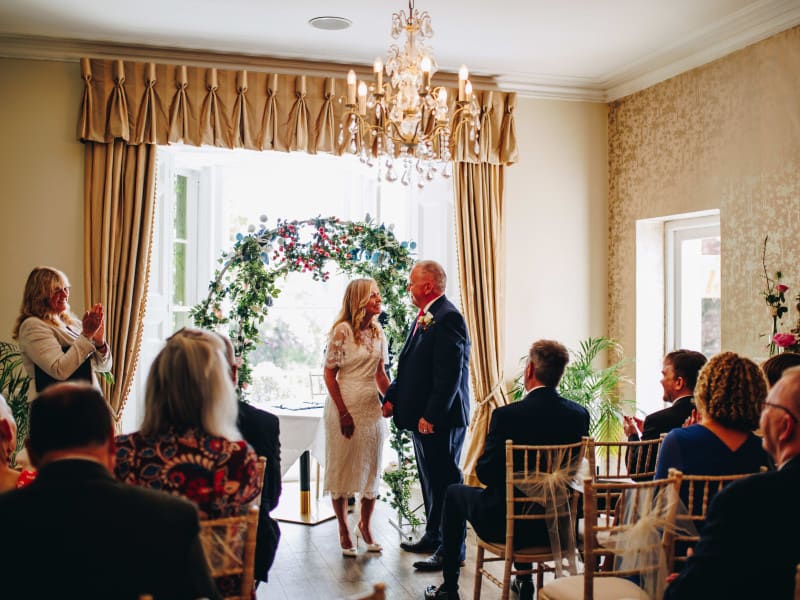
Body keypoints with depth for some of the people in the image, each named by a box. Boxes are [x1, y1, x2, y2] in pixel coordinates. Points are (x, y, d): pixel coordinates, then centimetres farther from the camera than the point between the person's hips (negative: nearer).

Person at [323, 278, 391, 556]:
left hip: (371, 407, 6)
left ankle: (365, 525, 29)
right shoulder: (342, 331, -11)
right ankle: (344, 530, 19)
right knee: (342, 467, 5)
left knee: (371, 467, 12)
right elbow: (329, 373, -10)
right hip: (345, 406, -6)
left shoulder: (378, 333, 7)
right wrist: (344, 412, -15)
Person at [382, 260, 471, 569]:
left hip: (440, 419, -10)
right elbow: (410, 365, 19)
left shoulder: (448, 318, -18)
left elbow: (450, 373, -23)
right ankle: (433, 537, 33)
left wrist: (432, 415, -23)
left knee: (445, 482, -2)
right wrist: (391, 397, 9)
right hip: (422, 416, 10)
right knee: (430, 479, 20)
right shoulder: (424, 318, 14)